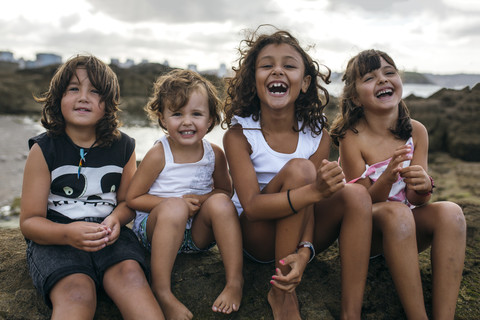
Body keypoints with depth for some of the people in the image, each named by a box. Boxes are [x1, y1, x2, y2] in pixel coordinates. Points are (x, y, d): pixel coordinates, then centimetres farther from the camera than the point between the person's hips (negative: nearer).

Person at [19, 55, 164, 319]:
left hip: (109, 233, 2)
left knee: (130, 274, -31)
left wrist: (115, 219, -9)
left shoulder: (123, 147, 7)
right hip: (53, 238, -2)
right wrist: (68, 234, -25)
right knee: (77, 292, -34)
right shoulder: (43, 150, -1)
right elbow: (29, 221, -3)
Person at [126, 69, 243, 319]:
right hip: (155, 230, -3)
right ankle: (162, 292, -32)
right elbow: (133, 198, -8)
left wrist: (202, 199, -12)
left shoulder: (214, 154, -2)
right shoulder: (158, 155, -12)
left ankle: (235, 281, -19)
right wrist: (177, 203, -20)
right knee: (174, 207, -35)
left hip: (197, 233, 3)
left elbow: (226, 190, 11)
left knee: (220, 202, -25)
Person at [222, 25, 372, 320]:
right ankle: (283, 294, -20)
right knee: (299, 168, -29)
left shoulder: (318, 136, -6)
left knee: (357, 195, -24)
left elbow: (309, 204, -13)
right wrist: (313, 191, -41)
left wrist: (304, 251, -33)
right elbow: (251, 207, -25)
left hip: (298, 235, 3)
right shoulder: (239, 135, -15)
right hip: (258, 239, -3)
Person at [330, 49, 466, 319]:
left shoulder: (417, 131, -4)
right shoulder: (351, 137, -15)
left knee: (450, 212, -26)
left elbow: (417, 200, -4)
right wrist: (388, 177, -35)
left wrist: (423, 186, -30)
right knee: (395, 211, -36)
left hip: (409, 228, 4)